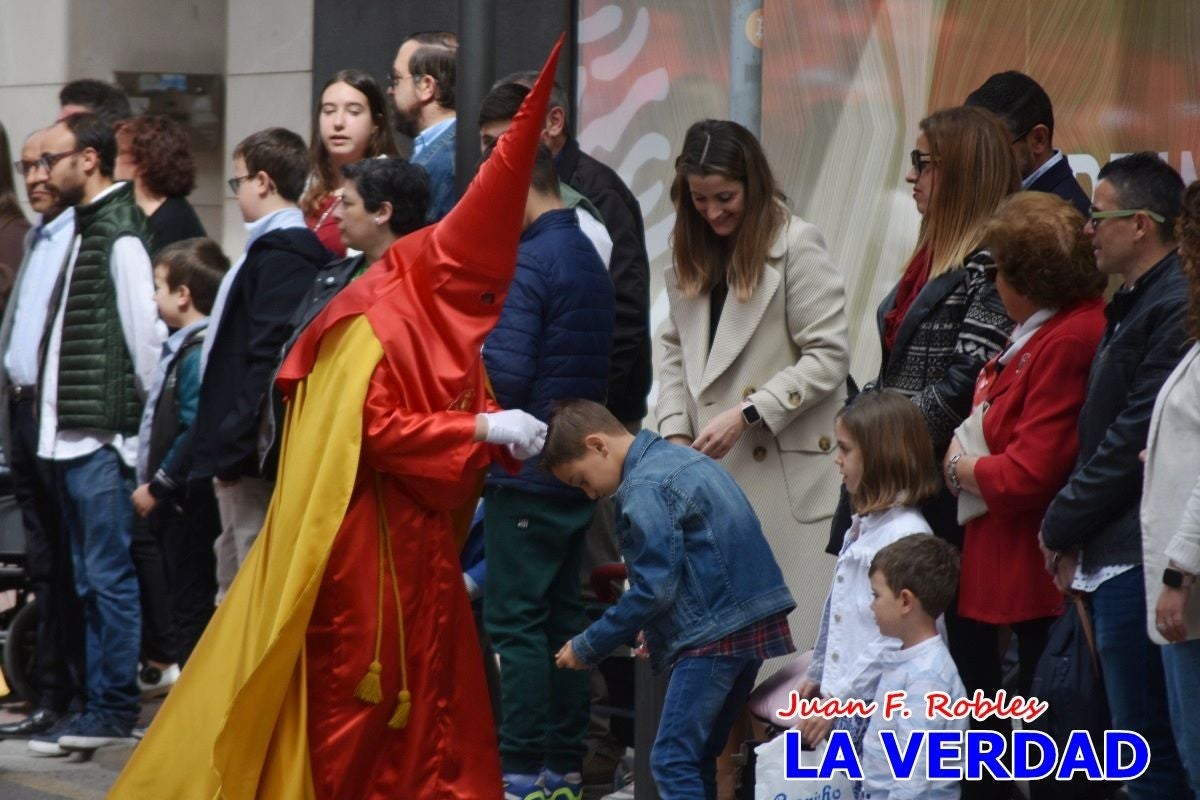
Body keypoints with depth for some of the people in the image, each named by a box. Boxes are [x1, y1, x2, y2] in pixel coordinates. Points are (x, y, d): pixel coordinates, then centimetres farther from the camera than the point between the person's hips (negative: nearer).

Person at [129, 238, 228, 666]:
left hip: (189, 501, -10)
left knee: (191, 606, -5)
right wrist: (151, 483, 13)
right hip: (174, 503, 10)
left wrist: (157, 487, -19)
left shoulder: (198, 353, -18)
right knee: (184, 603, 15)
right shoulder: (181, 346, 13)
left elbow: (195, 433, -25)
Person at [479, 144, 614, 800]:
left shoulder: (529, 262, -16)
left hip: (527, 473, -9)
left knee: (515, 621, -6)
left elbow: (505, 376, -22)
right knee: (562, 616, 12)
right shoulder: (587, 257, 13)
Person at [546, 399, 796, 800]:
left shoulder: (645, 488, -13)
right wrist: (659, 632, 20)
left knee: (673, 761, -9)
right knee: (697, 758, 15)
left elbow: (655, 589, -16)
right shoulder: (681, 459, 17)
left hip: (715, 633, -10)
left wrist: (587, 647, -6)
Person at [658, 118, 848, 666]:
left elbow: (828, 356, -12)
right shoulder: (690, 251, 13)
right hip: (712, 466, 6)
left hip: (787, 470, -6)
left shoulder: (796, 246, -9)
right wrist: (675, 431, 1)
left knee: (786, 628, -7)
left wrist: (747, 415, -15)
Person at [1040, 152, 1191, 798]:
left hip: (1140, 561, -11)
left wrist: (1062, 525, -8)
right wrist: (1072, 532, 11)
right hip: (1112, 556, 11)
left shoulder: (1174, 308, -16)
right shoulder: (1133, 303, 17)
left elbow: (1134, 439, -19)